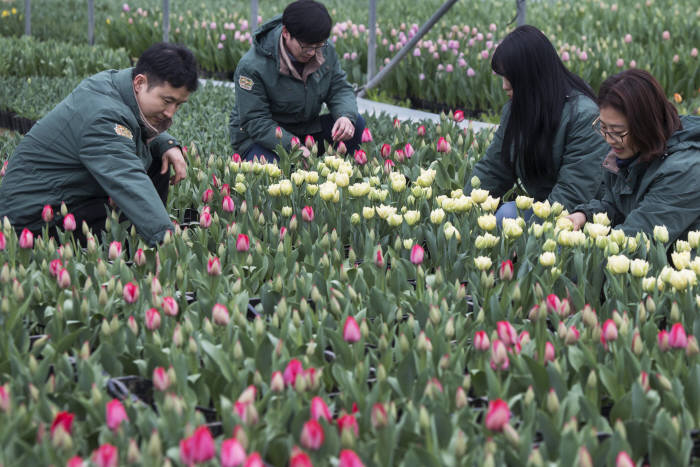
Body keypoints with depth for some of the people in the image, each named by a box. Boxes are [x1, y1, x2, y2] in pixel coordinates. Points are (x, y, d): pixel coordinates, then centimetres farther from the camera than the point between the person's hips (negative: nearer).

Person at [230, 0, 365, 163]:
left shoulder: (326, 51, -6)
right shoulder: (251, 67, -24)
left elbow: (340, 89, 2)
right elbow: (255, 122, -23)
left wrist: (346, 116, -24)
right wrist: (292, 147, -38)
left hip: (306, 128, 6)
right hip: (260, 137, -6)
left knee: (356, 123, -15)